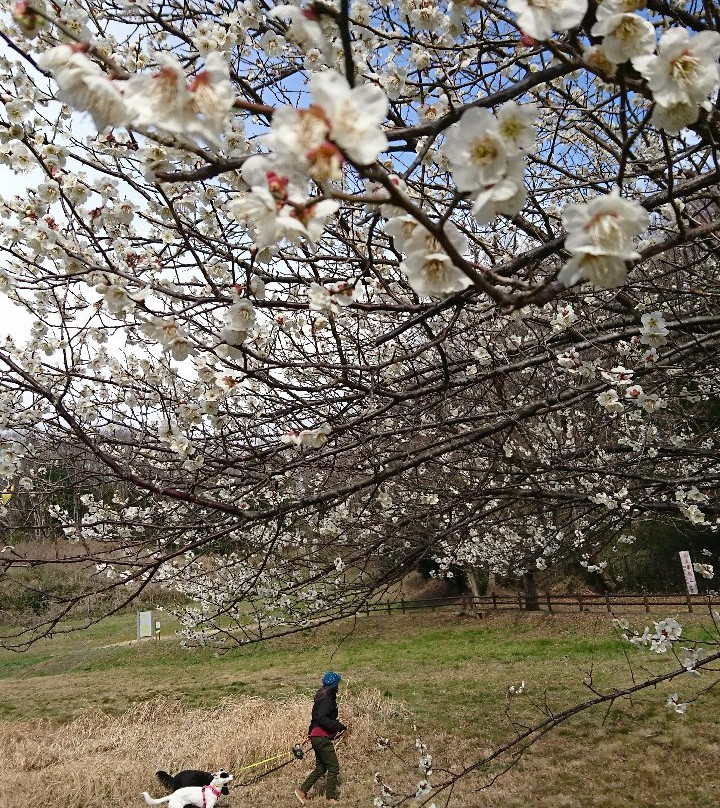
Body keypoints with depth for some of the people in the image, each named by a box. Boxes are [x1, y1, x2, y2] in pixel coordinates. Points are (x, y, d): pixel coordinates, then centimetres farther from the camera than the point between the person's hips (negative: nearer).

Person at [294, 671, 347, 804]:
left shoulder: (323, 698, 13)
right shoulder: (327, 700, -17)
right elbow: (321, 718, -27)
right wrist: (339, 727, -25)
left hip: (317, 737, 10)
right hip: (322, 738, -10)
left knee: (321, 767, 17)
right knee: (333, 767, 0)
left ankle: (302, 791, 19)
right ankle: (331, 797, 8)